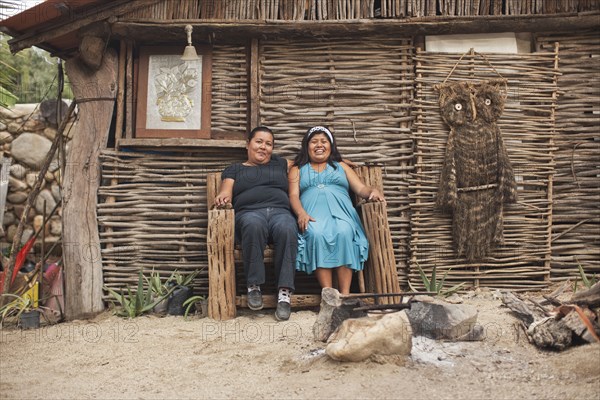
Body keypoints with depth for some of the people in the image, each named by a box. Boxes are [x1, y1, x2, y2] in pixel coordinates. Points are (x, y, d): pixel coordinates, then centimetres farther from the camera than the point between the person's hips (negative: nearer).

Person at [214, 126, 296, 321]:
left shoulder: (280, 164, 31)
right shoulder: (234, 169, 26)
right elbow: (226, 192, 10)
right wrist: (223, 197, -15)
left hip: (280, 212, 1)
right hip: (249, 212, -1)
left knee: (287, 229, -37)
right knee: (254, 225, -40)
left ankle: (285, 294, -38)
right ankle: (254, 287, -28)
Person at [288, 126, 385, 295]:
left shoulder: (341, 166, 30)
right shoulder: (297, 170, 27)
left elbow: (361, 188, 18)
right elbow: (293, 195, 10)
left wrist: (373, 191, -8)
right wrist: (301, 213, -13)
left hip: (340, 211, 1)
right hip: (312, 214, -1)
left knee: (344, 232, -36)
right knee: (317, 233, -37)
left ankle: (345, 293, -39)